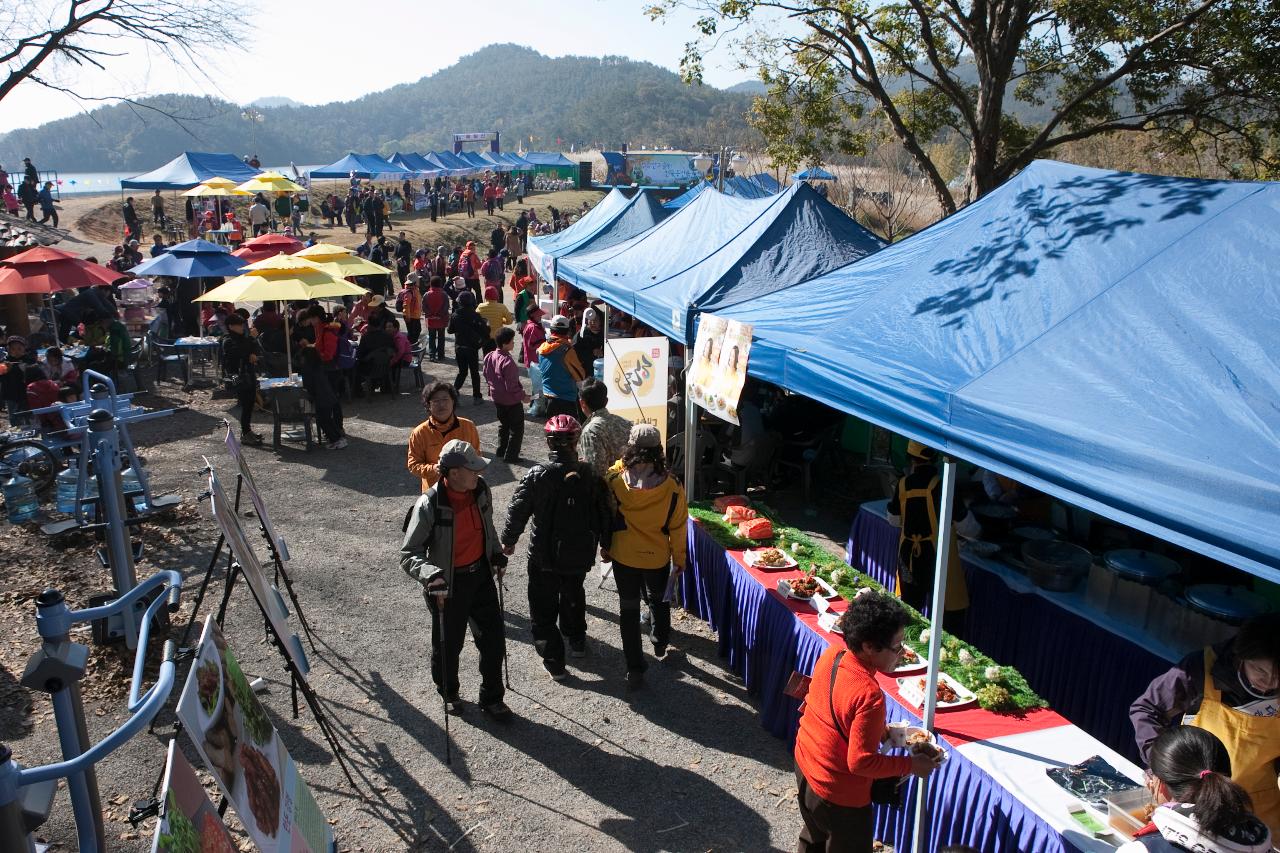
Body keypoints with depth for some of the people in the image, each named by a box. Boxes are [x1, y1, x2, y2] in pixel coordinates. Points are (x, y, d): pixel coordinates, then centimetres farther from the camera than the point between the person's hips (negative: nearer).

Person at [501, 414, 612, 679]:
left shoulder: (537, 475, -17)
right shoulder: (590, 474, -11)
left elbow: (518, 511, -10)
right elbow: (604, 513, -3)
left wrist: (508, 540, 8)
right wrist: (606, 544, 13)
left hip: (543, 557, -3)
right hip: (580, 555, 3)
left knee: (543, 608, 12)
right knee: (573, 596, 29)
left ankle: (554, 661, 14)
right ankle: (577, 641, 45)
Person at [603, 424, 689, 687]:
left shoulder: (615, 480, -20)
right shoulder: (672, 488, -21)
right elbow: (678, 528, -9)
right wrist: (679, 558, 6)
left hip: (624, 557, 0)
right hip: (658, 557, 1)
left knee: (629, 609, 14)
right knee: (659, 601, 27)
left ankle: (635, 669, 17)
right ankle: (660, 646, 48)